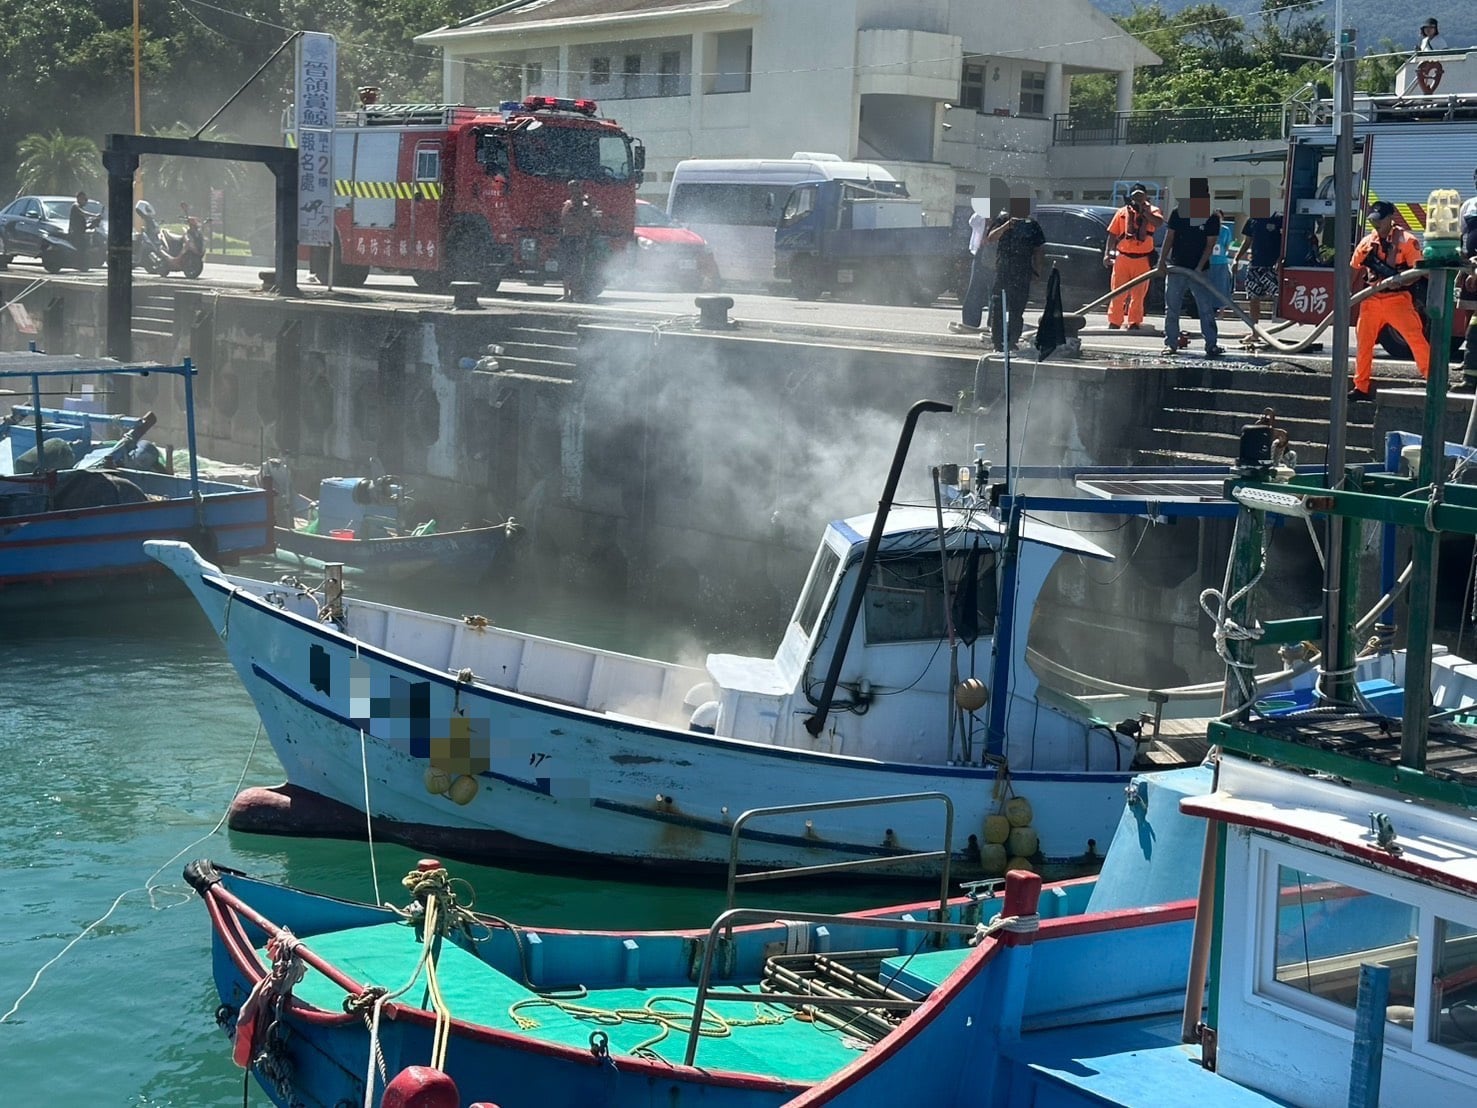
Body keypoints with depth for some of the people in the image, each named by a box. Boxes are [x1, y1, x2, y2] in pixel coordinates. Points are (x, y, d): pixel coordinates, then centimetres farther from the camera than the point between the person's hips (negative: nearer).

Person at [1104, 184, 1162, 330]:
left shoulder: (1152, 211, 4)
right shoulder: (1122, 212, 9)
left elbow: (1159, 222, -19)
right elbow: (1112, 234, 10)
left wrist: (1143, 210, -19)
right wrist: (1107, 253, 3)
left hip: (1143, 259, 0)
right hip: (1122, 257, 0)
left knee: (1138, 294, 5)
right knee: (1118, 293, 0)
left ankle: (1134, 323, 14)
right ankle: (1114, 323, 5)